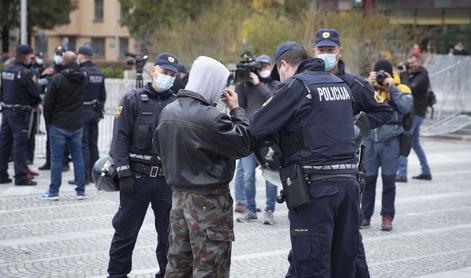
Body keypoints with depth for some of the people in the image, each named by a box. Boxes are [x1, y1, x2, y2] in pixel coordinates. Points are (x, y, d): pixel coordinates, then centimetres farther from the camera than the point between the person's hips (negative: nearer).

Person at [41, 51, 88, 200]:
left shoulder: (57, 79, -14)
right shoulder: (83, 79, 3)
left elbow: (48, 102, -11)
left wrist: (48, 121, 0)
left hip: (59, 125, -4)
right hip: (77, 125, 4)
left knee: (56, 158, 1)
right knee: (78, 157, 9)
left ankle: (54, 192, 3)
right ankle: (81, 190, 11)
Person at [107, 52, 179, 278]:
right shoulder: (133, 100, -1)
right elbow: (120, 138, -4)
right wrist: (124, 173, -11)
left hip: (168, 179, 2)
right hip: (137, 176, -2)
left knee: (169, 233, 7)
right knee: (125, 231, 5)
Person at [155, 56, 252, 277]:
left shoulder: (168, 111, 4)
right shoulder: (209, 117, -22)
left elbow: (159, 145, 17)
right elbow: (244, 144, -15)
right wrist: (237, 110, -6)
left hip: (179, 194, 8)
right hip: (209, 200, -8)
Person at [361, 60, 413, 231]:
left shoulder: (401, 89, 2)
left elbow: (406, 108, -17)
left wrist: (391, 87, -15)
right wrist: (368, 85, -13)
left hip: (391, 141, -2)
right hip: (370, 141, 2)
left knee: (389, 180, 1)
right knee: (368, 179, 4)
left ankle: (387, 217, 10)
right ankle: (365, 216, 13)